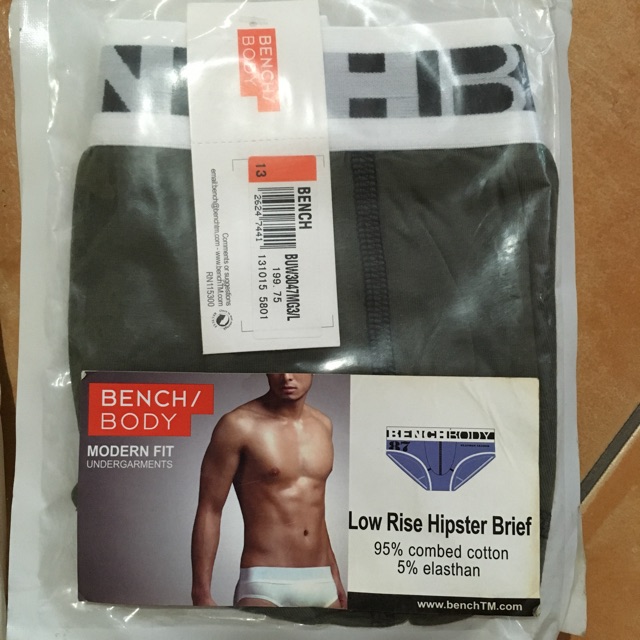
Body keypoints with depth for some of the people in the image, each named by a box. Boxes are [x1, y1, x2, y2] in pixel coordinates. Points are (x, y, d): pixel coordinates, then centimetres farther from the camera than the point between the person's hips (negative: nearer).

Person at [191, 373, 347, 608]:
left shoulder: (323, 425, 9)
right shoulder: (239, 425, -9)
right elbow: (209, 511, -8)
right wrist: (201, 592, -11)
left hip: (321, 583, 6)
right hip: (265, 584, -5)